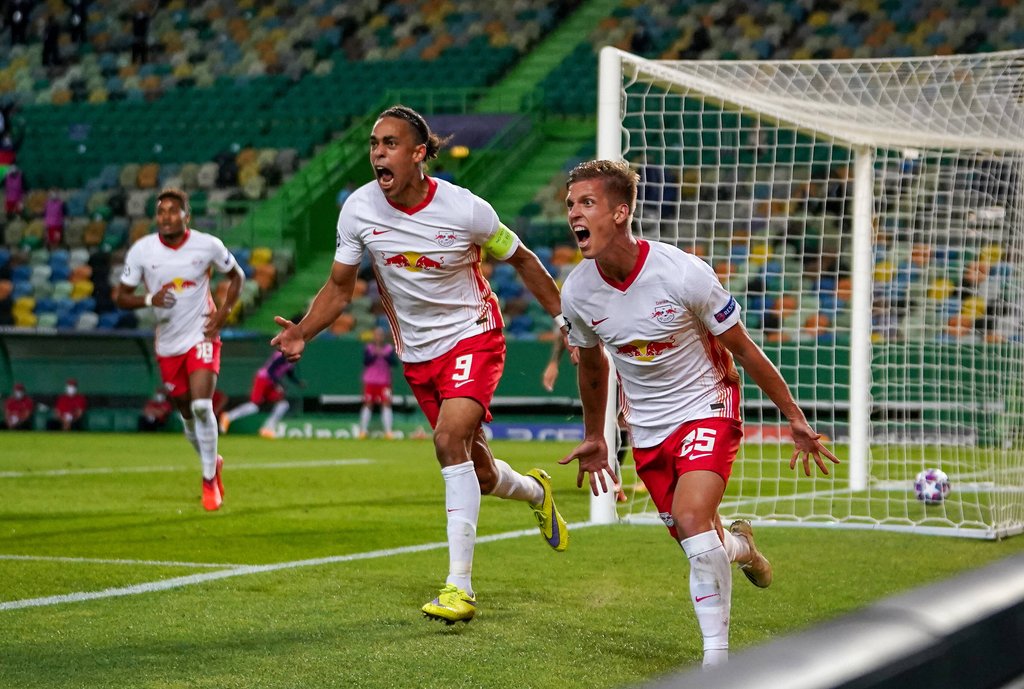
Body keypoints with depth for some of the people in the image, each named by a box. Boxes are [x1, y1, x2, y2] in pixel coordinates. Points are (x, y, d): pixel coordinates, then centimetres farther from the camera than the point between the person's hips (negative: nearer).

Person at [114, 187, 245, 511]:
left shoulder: (208, 245, -9)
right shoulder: (141, 250, -8)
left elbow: (237, 276, 7)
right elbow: (121, 296, -2)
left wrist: (223, 311, -8)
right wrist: (150, 299, -22)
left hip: (202, 336, -2)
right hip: (168, 344, 3)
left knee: (201, 406, -19)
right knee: (187, 414, 11)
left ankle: (209, 481, -3)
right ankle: (213, 462, 40)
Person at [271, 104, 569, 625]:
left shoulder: (466, 210, -18)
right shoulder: (359, 210, -10)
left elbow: (521, 260, -1)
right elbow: (340, 287, 1)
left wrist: (564, 318, 0)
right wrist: (302, 332, -15)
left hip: (472, 336, -4)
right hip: (418, 354, 4)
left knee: (450, 441, -28)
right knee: (478, 475, 10)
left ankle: (459, 587, -25)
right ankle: (536, 491, 49)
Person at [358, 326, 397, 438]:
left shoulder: (389, 348, 6)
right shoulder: (369, 347, 4)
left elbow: (395, 362, -6)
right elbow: (365, 361, -9)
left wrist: (385, 355, -20)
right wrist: (375, 354, -22)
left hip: (384, 381, 0)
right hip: (370, 381, 0)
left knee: (386, 404, -8)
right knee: (368, 404, 1)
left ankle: (388, 431, -10)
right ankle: (363, 431, 5)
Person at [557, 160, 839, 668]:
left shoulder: (683, 273, -23)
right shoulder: (577, 292, -11)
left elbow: (744, 350, -11)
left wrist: (795, 418, -5)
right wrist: (593, 438, 21)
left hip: (706, 408, -5)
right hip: (647, 430, 5)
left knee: (692, 521, -25)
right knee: (700, 544, 8)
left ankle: (717, 655, -15)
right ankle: (737, 544, 45)